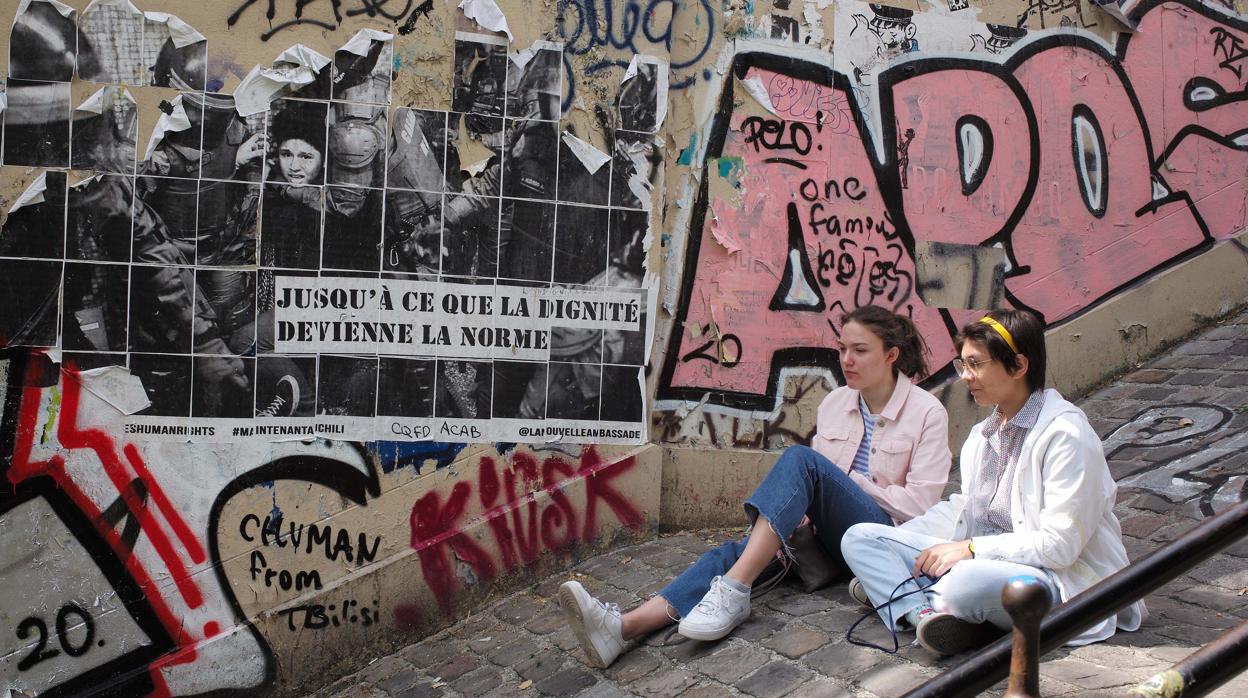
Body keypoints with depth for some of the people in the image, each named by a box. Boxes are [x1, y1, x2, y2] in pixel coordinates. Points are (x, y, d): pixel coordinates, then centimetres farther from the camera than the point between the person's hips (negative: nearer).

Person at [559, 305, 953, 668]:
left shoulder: (928, 412, -3)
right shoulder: (834, 403, 11)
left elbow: (920, 504, -8)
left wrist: (848, 479, -11)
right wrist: (800, 512, -7)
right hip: (827, 533, 5)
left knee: (799, 458, -30)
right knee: (737, 551, -25)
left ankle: (732, 591, -37)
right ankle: (625, 626, -44)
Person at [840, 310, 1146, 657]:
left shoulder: (1065, 434, -14)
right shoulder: (985, 432, 13)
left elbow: (1060, 544, -18)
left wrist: (971, 548, -17)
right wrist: (892, 540, 8)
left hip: (1058, 579, -8)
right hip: (977, 559, 9)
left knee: (964, 582, -42)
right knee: (859, 538, -6)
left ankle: (892, 590, -11)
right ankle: (924, 613, -30)